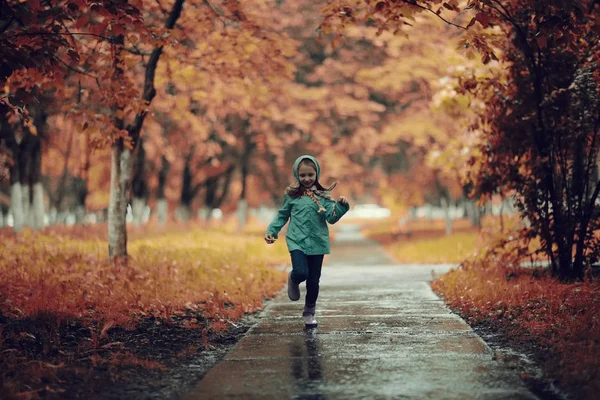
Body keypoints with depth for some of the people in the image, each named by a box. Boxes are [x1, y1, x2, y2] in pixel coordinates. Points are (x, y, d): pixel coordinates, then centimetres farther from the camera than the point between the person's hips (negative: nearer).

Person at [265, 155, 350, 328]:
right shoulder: (291, 195, 2)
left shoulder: (323, 195, 2)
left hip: (317, 242, 1)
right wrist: (271, 231, 5)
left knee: (313, 281, 7)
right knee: (301, 272, -22)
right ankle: (293, 281, 16)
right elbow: (282, 215, 13)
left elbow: (332, 218, -6)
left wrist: (340, 205, -22)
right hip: (297, 241, -1)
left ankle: (309, 313, 25)